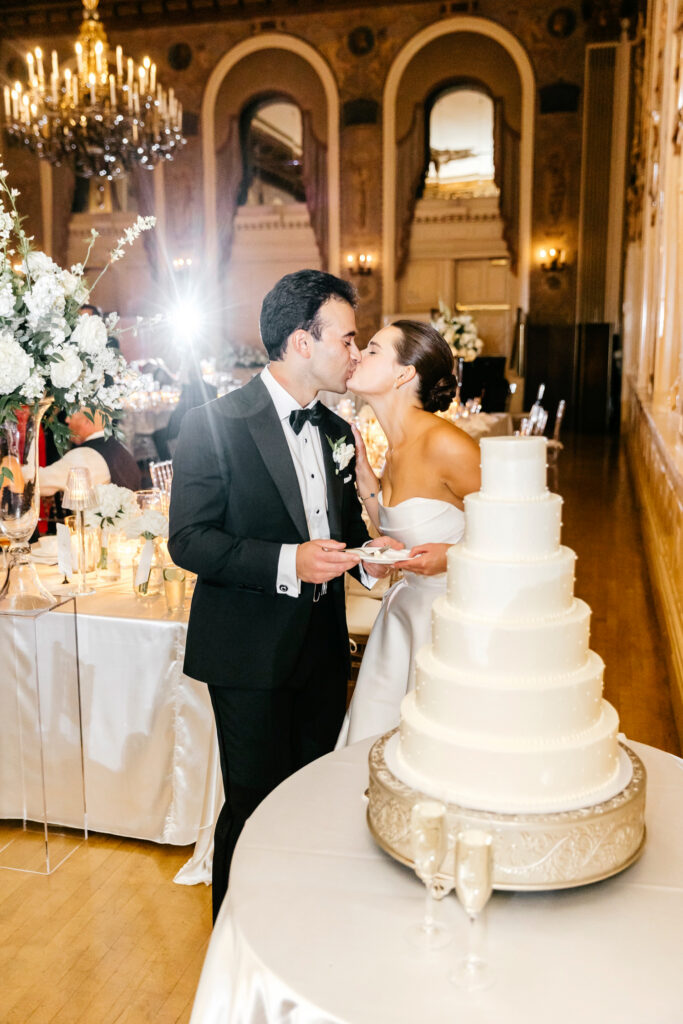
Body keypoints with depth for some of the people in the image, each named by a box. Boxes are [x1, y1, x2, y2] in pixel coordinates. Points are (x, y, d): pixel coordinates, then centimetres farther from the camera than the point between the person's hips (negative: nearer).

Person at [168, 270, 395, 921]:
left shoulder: (336, 432, 10)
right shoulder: (213, 425, -12)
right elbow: (188, 540, -15)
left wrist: (366, 551, -4)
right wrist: (287, 563, -27)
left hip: (324, 650, 7)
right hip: (251, 654, -6)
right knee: (254, 806, 5)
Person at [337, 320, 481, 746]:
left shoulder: (445, 444, -22)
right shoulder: (398, 448, 4)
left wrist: (453, 555, -28)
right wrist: (361, 469, 6)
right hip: (409, 609, 8)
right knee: (374, 740, 17)